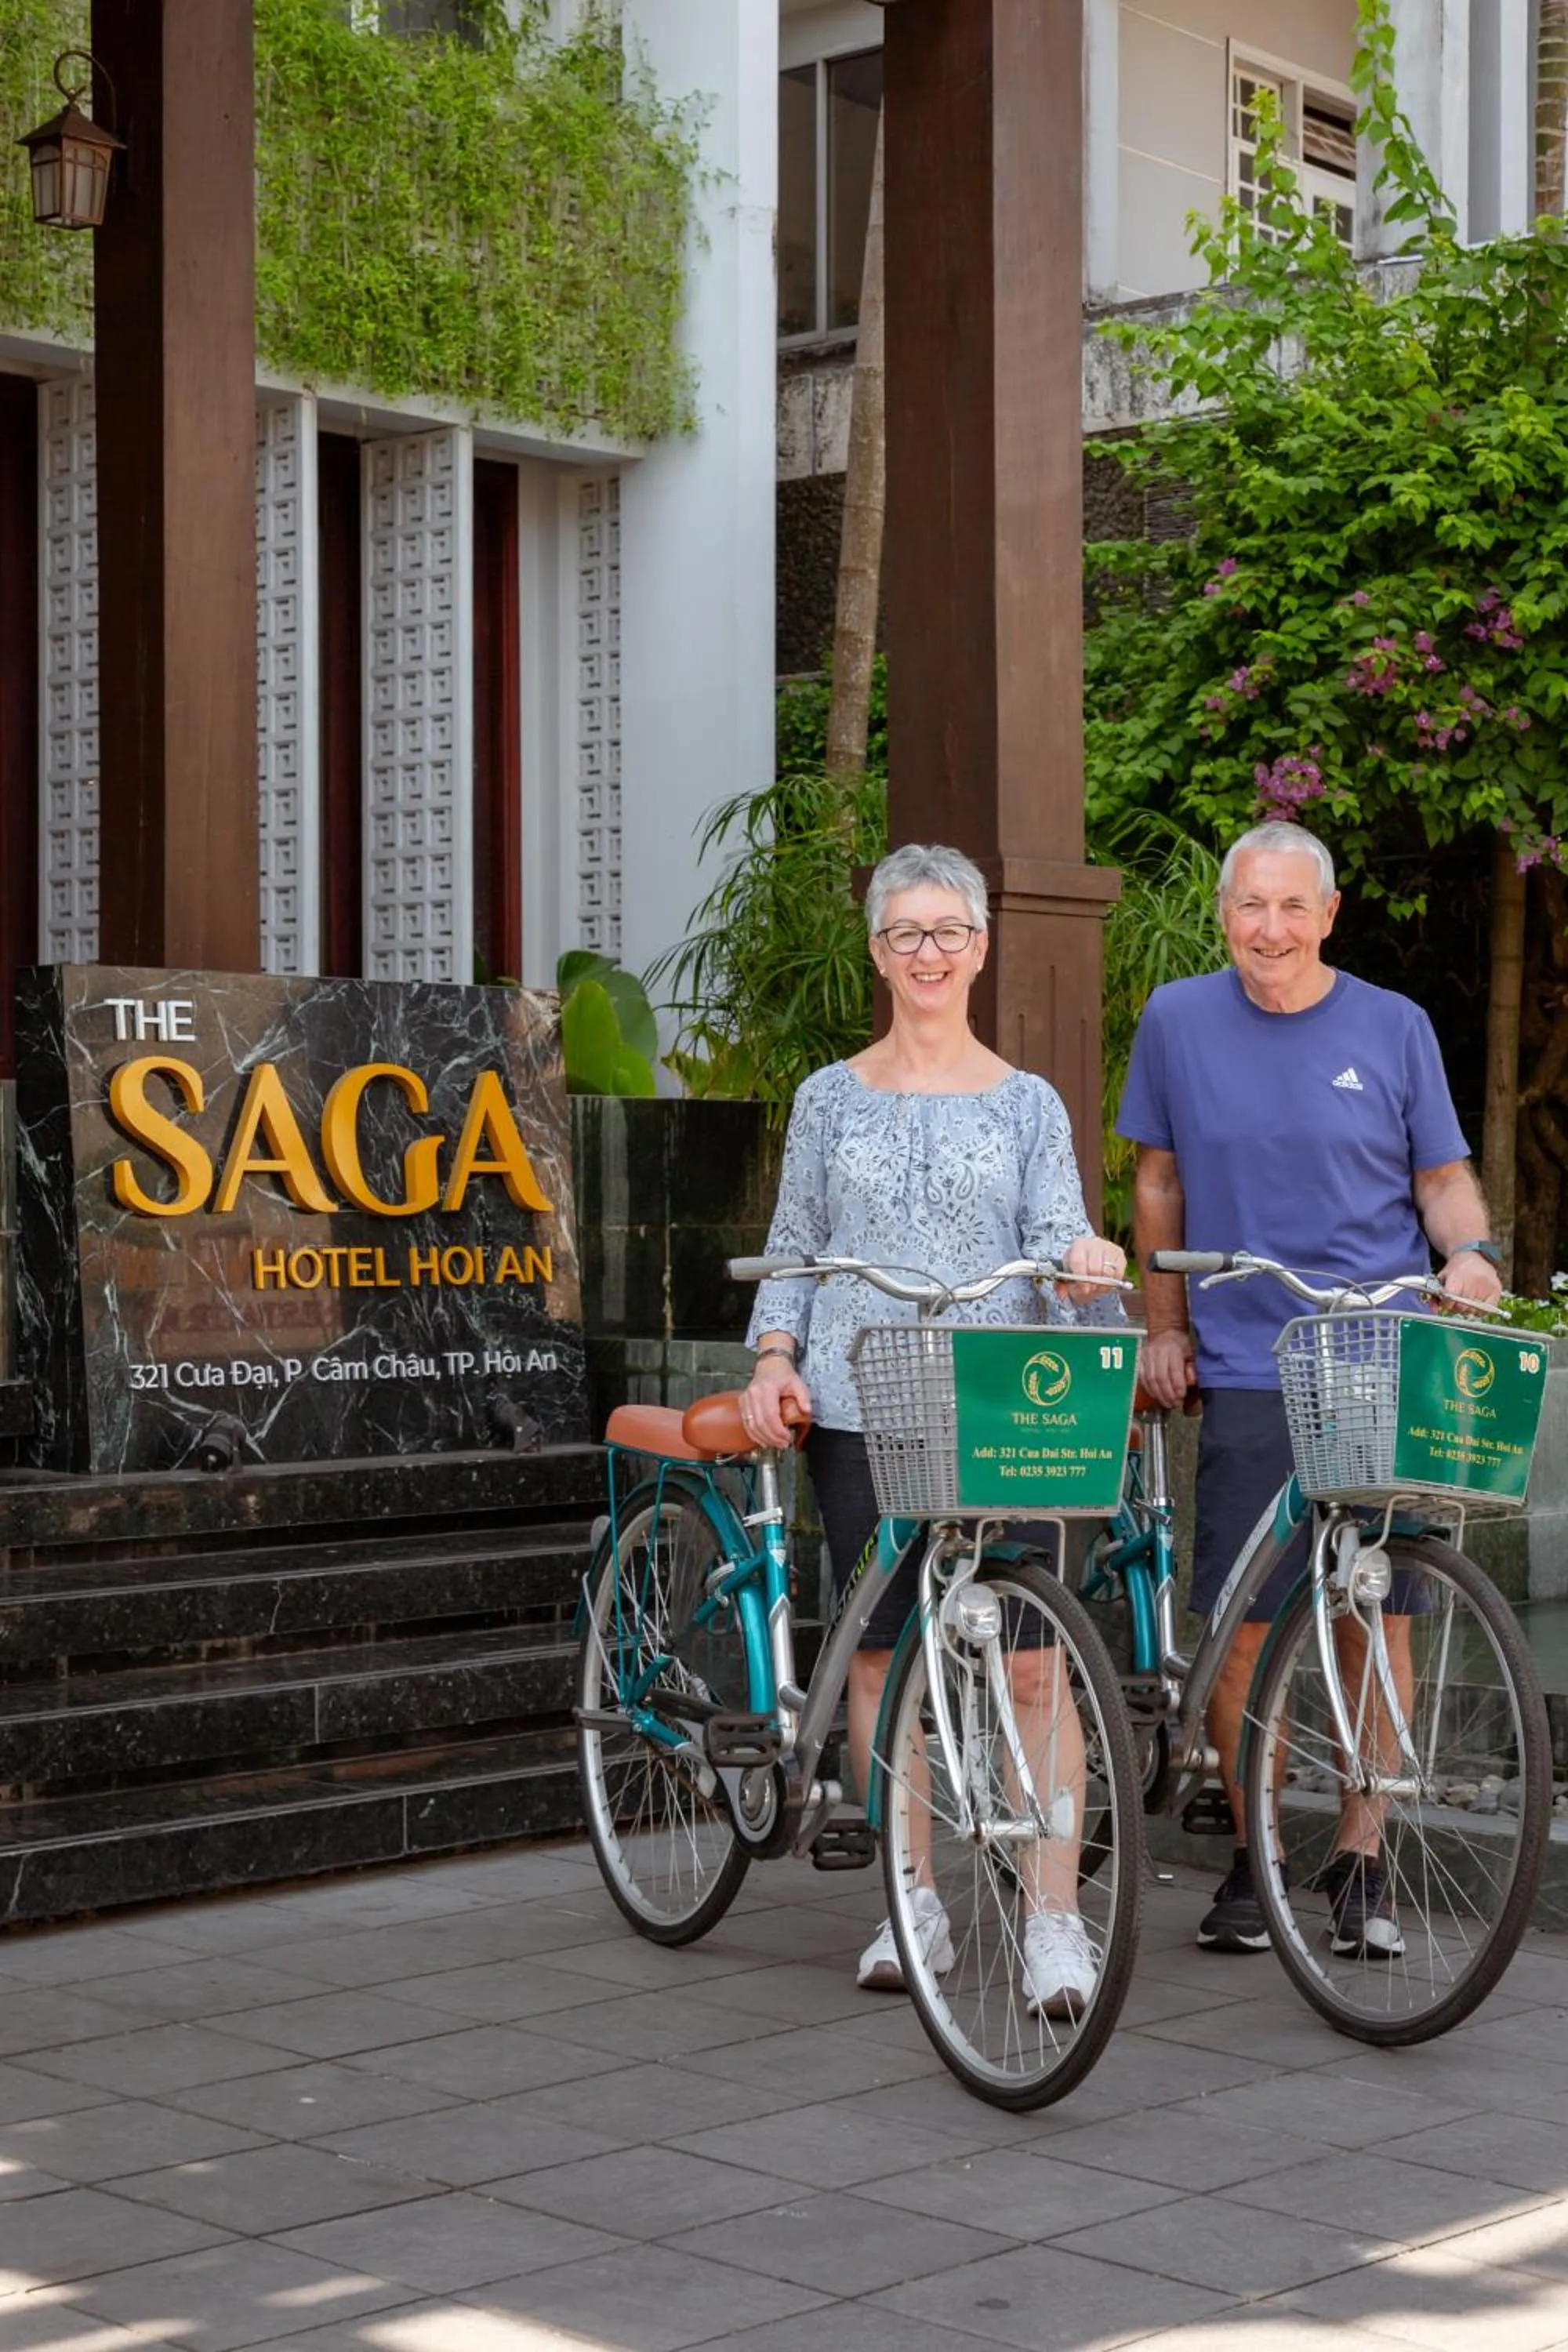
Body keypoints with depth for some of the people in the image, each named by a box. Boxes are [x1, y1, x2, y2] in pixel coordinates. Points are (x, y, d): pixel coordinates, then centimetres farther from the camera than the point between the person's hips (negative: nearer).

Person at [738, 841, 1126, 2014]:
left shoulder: (1027, 1103, 9)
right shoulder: (833, 1097, 12)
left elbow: (1056, 1247, 1)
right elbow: (793, 1248, 13)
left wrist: (1085, 1263, -21)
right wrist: (775, 1358, -2)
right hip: (858, 1407, 2)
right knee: (883, 1653, 4)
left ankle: (1055, 1919, -8)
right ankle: (915, 1903, 15)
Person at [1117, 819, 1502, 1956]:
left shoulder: (1392, 1027, 3)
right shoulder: (1178, 1021, 5)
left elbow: (1443, 1177, 10)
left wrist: (1469, 1251, -10)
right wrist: (1165, 1329, 12)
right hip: (1246, 1370, 0)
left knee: (1379, 1613, 0)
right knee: (1241, 1622, -2)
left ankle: (1362, 1862, 13)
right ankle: (1250, 1856, 15)